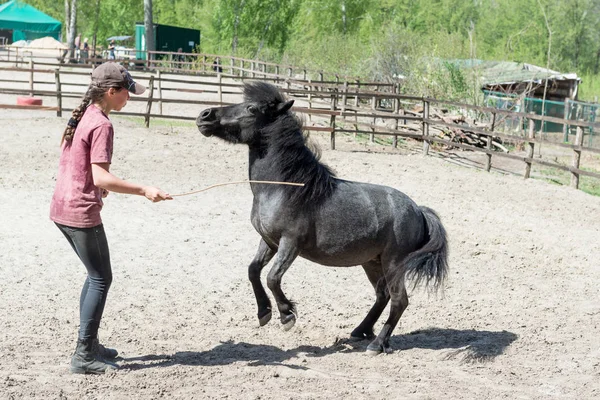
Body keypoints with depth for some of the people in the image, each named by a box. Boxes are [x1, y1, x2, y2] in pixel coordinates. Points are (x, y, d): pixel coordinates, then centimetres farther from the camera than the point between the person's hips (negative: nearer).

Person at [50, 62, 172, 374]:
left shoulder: (82, 117, 10)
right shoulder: (101, 125, -17)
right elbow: (101, 177, -23)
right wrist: (143, 190, -22)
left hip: (61, 208, 9)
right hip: (82, 212, -9)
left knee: (96, 275, 20)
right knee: (101, 280, 1)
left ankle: (89, 344, 27)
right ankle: (84, 357, 4)